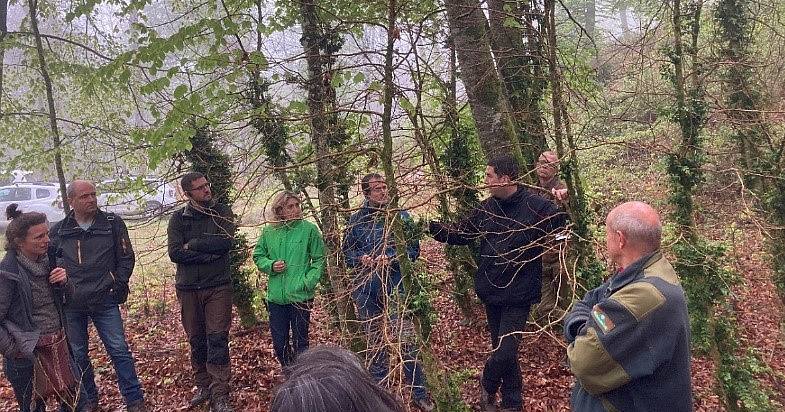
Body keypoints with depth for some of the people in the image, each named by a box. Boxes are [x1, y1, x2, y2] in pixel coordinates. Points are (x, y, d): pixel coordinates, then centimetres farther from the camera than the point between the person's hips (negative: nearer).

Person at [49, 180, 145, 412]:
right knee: (77, 355, 12)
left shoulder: (113, 224, -1)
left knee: (120, 351, -2)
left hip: (105, 302, -2)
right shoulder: (58, 231, 4)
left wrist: (118, 286, -5)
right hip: (71, 306, 2)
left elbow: (126, 258, 3)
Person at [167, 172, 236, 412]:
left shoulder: (222, 212, 1)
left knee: (218, 341, -6)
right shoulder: (178, 218, 4)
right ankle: (203, 387, 26)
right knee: (196, 342, 11)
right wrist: (209, 254, -14)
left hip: (218, 286, -2)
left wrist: (192, 245, -9)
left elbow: (225, 242, -15)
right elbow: (175, 253, -8)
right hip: (188, 288, 2)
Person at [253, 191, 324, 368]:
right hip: (276, 297, 4)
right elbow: (258, 256, 13)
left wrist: (308, 282, -14)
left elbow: (319, 259, -4)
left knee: (300, 344, 8)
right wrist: (271, 265, -7)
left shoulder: (309, 229, -6)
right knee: (279, 345, 14)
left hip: (300, 296, -3)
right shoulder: (268, 231, 3)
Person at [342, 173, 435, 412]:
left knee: (405, 340, -6)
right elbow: (347, 252, 10)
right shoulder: (356, 219, 5)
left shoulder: (400, 216, 1)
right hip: (365, 288, 3)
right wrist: (361, 259, -10)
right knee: (375, 342, 13)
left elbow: (413, 249, 0)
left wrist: (392, 259, -16)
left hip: (395, 287, -2)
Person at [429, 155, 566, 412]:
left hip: (518, 295, -5)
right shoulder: (487, 208, 4)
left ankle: (487, 385, 24)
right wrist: (430, 226, 2)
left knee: (505, 352, -8)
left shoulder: (536, 206, -12)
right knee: (503, 351, 16)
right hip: (491, 292, 5)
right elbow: (459, 234, 12)